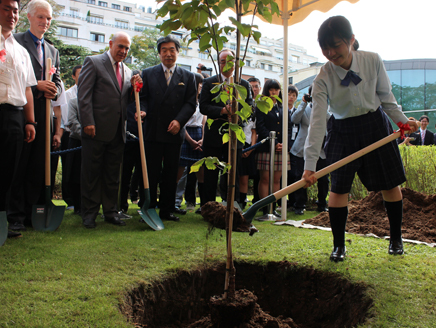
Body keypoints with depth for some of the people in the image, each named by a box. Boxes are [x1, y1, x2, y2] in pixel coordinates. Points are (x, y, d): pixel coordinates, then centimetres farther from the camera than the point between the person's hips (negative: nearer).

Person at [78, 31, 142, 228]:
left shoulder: (127, 71, 18)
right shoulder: (93, 62, 0)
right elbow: (84, 94, -8)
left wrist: (133, 86, 1)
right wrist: (88, 122, -16)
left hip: (117, 132, 6)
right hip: (96, 130, -5)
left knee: (113, 174, 10)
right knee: (91, 173, 3)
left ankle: (110, 212, 19)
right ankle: (89, 214, 11)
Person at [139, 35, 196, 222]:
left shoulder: (188, 77, 10)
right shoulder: (148, 74, 10)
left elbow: (191, 103, 3)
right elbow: (143, 98, 7)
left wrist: (179, 120, -12)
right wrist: (142, 111, -14)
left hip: (174, 132, 1)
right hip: (153, 132, -1)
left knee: (171, 174, 7)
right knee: (151, 173, 1)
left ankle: (167, 210, 16)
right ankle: (149, 209, 9)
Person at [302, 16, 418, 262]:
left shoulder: (373, 61, -14)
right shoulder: (323, 79, -18)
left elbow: (385, 95, 4)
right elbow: (317, 121, -23)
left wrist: (401, 120, -1)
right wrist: (310, 165, -28)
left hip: (375, 124, 2)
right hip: (343, 132, -2)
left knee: (390, 183, 7)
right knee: (339, 187, -7)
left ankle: (396, 238, 27)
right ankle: (339, 245, 9)